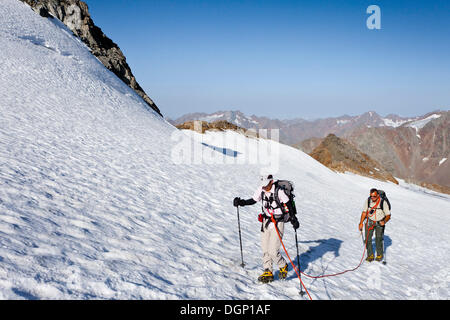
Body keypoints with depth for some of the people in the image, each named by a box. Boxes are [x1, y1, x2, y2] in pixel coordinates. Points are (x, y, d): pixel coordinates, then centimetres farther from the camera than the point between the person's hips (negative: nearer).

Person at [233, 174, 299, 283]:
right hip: (266, 222, 6)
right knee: (265, 250, 6)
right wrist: (241, 202, -4)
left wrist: (293, 219, -16)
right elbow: (253, 200, 10)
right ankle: (268, 272, 19)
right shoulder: (261, 190, -2)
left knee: (273, 251, -8)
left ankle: (283, 266, 20)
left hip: (277, 224, -5)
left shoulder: (279, 191, -18)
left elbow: (288, 205, -11)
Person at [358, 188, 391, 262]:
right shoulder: (367, 201, -9)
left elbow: (388, 215, -11)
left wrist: (384, 221, -29)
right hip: (370, 221, 3)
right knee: (368, 239, -5)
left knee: (378, 240, -8)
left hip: (380, 223, -2)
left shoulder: (383, 202, -18)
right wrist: (361, 223, 0)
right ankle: (370, 255, 10)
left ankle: (380, 255, 13)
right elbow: (364, 212, 5)